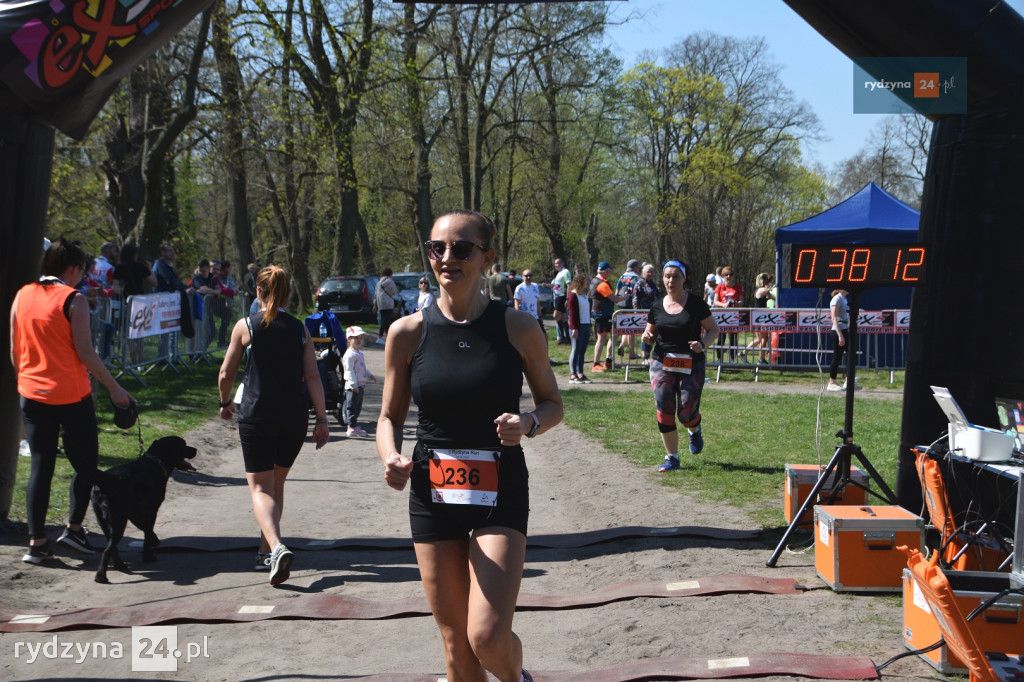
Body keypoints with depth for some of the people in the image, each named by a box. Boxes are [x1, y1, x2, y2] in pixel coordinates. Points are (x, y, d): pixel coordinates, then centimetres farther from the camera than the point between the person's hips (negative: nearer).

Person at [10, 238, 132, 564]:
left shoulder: (23, 295, 6)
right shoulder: (73, 299, -11)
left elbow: (14, 350, 9)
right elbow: (85, 352, -13)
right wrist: (114, 387, -6)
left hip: (32, 394, 5)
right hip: (71, 396, -5)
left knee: (41, 466, 9)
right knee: (85, 462, 12)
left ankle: (36, 542, 8)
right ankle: (74, 528, 10)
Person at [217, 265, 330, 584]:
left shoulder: (246, 326, -2)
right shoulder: (300, 329, 5)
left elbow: (225, 374, 4)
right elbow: (313, 376, -1)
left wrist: (226, 403, 22)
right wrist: (321, 418, 1)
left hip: (256, 417, -3)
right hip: (294, 418, 3)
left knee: (260, 487, 0)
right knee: (276, 484, 19)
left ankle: (277, 547, -24)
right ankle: (265, 552, 25)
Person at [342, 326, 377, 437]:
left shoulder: (360, 354, 17)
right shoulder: (350, 354, -14)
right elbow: (349, 370, -20)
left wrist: (370, 375, 23)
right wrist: (353, 384, -24)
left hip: (360, 385, 10)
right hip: (353, 386, -10)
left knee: (358, 407, 14)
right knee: (351, 406, -6)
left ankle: (353, 426, 23)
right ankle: (351, 428, -4)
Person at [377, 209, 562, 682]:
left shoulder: (517, 327, -5)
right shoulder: (408, 333, -2)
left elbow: (552, 404, 6)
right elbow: (390, 417, 7)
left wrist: (528, 423, -16)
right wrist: (390, 456, -14)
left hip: (501, 492, -2)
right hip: (432, 495, 2)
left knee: (488, 638, -13)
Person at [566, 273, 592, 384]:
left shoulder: (585, 295, 16)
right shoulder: (573, 295, -10)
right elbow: (572, 313, -14)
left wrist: (589, 327, 17)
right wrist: (574, 328, -18)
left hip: (586, 325, 8)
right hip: (578, 327, -8)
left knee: (582, 351, 9)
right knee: (576, 350, -5)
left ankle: (580, 373, 15)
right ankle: (572, 375, -3)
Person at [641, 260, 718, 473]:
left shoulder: (695, 304, -4)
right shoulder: (657, 306, 4)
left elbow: (714, 329, 3)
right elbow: (650, 333, 15)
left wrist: (703, 344, -17)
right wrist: (647, 336, -9)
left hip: (691, 365, -2)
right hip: (662, 364, 2)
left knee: (686, 413, -4)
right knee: (664, 412, -4)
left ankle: (695, 431, 33)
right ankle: (671, 457, 9)